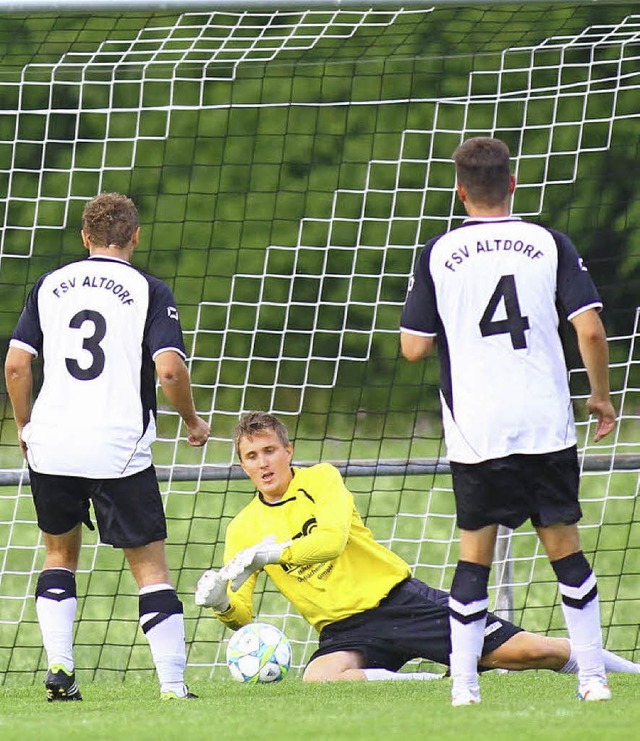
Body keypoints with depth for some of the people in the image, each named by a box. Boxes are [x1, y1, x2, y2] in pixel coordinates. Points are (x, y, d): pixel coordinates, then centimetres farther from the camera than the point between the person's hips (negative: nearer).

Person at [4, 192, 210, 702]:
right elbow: (170, 370, -12)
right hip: (119, 449, -3)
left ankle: (59, 666, 9)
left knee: (60, 551, 23)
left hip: (50, 446, 3)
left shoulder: (51, 285, 9)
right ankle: (173, 685, -3)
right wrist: (193, 422, 6)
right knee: (150, 565, 4)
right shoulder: (148, 291, -1)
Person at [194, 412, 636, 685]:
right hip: (344, 631, 2)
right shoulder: (244, 530, 6)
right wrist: (221, 602, -20)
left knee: (527, 652, -9)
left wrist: (270, 554, -30)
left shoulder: (321, 479, -3)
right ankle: (419, 682, -20)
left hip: (397, 598, -2)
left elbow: (332, 540, -20)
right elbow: (242, 614, 3)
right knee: (317, 681, -36)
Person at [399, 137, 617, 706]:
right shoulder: (549, 244, 2)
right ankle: (593, 677, 9)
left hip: (475, 431, 0)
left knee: (475, 553, 6)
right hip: (547, 425, 0)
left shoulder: (439, 254, 2)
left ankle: (464, 684, 1)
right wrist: (602, 397, 9)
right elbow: (591, 330, -4)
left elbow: (413, 348, 2)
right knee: (565, 546, 9)